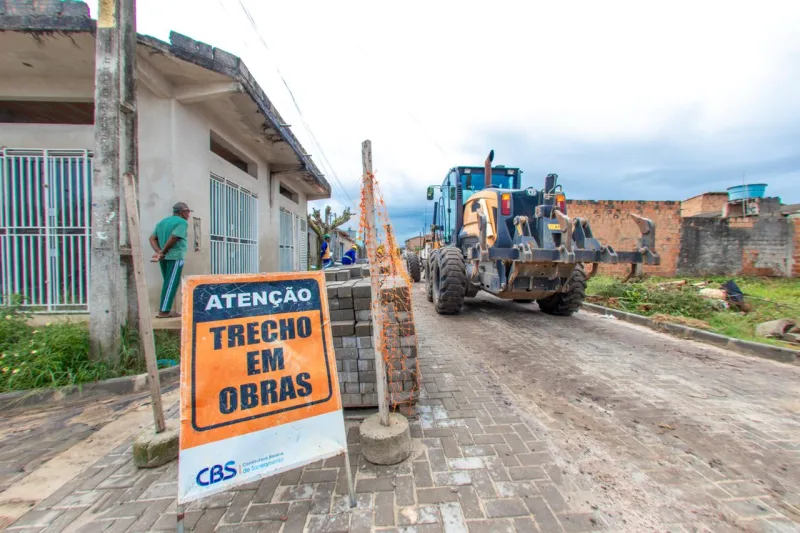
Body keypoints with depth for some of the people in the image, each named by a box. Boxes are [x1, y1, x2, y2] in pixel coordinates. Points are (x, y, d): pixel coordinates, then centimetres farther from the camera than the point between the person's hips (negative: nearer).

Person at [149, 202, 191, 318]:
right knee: (172, 284, -4)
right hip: (175, 256, -8)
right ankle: (163, 311, -3)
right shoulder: (182, 222, -6)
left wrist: (159, 251, -1)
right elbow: (173, 238, -19)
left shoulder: (162, 222, 20)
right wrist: (163, 252, -8)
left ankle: (165, 310, 18)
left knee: (168, 283, 15)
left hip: (164, 257, 8)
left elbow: (152, 238, 11)